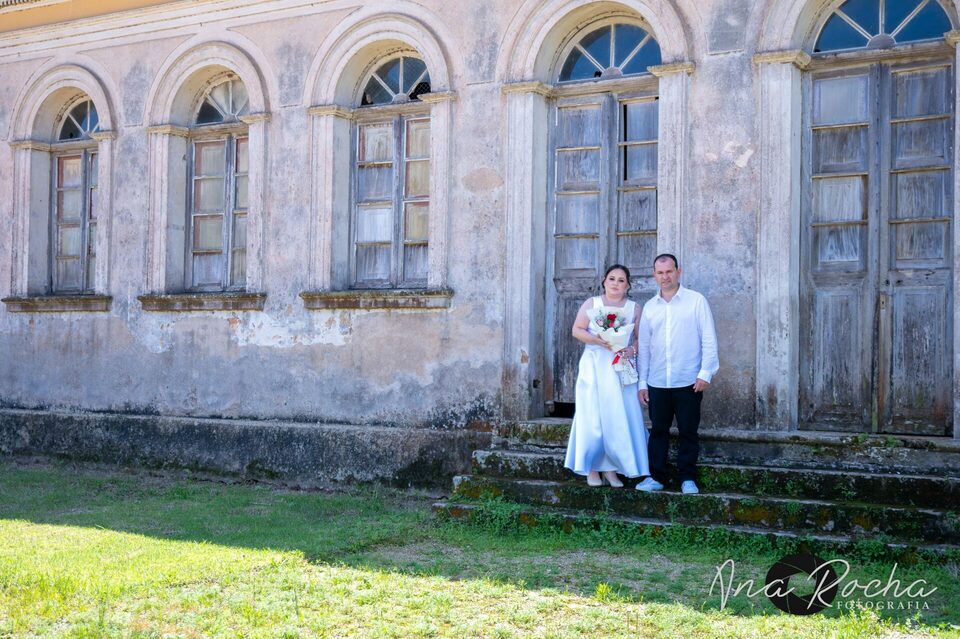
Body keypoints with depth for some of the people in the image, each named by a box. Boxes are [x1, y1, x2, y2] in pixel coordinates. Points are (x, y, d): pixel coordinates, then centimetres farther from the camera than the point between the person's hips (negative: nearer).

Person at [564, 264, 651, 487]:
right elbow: (577, 330, 0)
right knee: (593, 416, -3)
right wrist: (597, 340, -15)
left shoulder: (634, 308, 8)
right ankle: (592, 468, 5)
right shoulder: (591, 303, 5)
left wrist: (633, 349, -14)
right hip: (594, 368, -1)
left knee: (619, 417, -2)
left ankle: (611, 468, 7)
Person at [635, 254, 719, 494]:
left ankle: (687, 478, 12)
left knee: (688, 431, 3)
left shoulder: (696, 301, 0)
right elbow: (643, 347, 12)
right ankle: (656, 476, 14)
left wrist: (706, 373, -10)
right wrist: (642, 382, 9)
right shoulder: (649, 307, 10)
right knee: (658, 430, 6)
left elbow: (709, 340, -2)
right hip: (658, 383, 3)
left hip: (689, 382, -3)